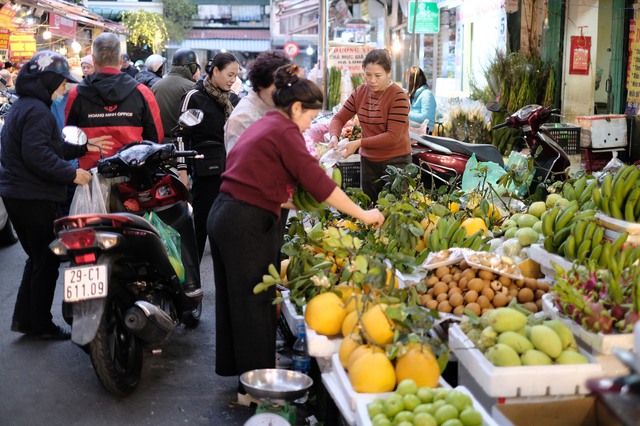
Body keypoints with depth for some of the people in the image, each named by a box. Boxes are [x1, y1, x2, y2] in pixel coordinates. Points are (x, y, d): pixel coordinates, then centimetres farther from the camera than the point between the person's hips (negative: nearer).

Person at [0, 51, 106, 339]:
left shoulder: (24, 105, 16)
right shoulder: (37, 110, -17)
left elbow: (51, 146, 14)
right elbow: (38, 155, -28)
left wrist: (84, 147, 5)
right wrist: (71, 174, -22)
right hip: (35, 197, -10)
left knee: (38, 257, 19)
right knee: (47, 260, 2)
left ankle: (24, 318, 24)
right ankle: (41, 324, 12)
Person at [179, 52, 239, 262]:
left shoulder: (232, 99, 12)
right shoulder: (194, 97, -5)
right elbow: (182, 135, -7)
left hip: (231, 169, 5)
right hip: (207, 170, -5)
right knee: (201, 222, 0)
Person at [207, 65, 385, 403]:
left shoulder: (262, 125, 17)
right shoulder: (284, 131, -11)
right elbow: (318, 181, -16)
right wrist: (362, 214, -10)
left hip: (224, 216, 10)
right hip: (247, 226, -9)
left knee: (234, 298, 20)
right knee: (255, 303, 1)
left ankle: (236, 367, 35)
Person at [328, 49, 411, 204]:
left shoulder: (398, 96, -14)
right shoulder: (360, 92, 4)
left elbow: (393, 136, -20)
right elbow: (339, 118, 5)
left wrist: (359, 143, -25)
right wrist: (334, 136, -17)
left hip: (395, 162, -5)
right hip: (368, 161, 6)